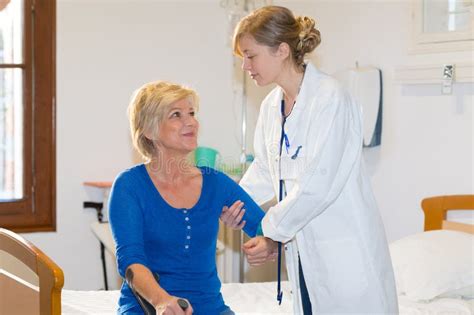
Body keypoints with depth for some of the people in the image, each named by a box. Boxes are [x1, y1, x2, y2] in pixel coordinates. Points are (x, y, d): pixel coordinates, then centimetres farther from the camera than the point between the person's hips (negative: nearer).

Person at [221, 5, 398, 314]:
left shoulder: (330, 98, -17)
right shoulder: (271, 106, 8)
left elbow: (318, 184, -20)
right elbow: (265, 170, 18)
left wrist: (273, 234, -14)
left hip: (345, 247, -7)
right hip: (302, 244, 7)